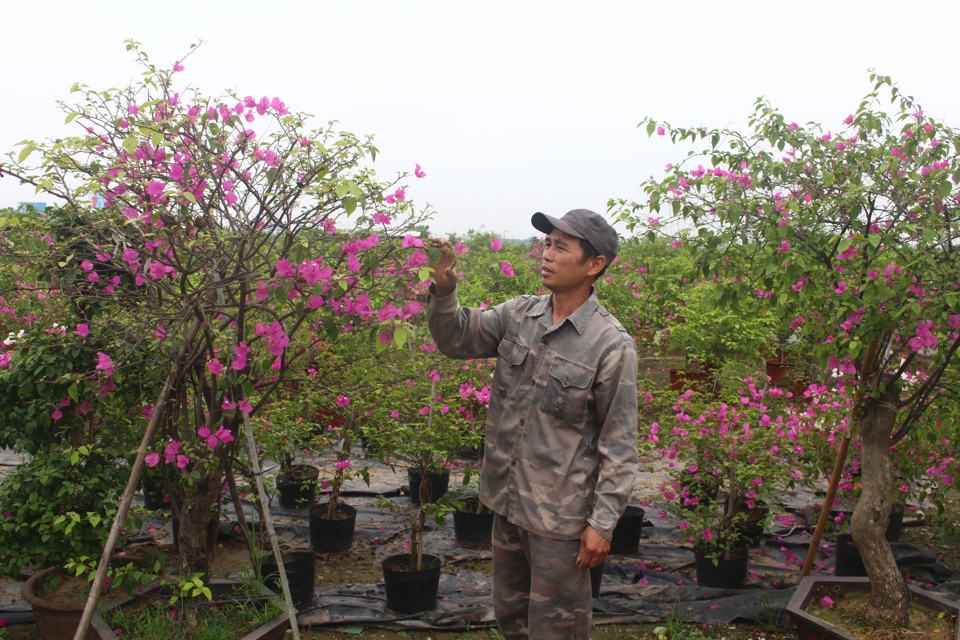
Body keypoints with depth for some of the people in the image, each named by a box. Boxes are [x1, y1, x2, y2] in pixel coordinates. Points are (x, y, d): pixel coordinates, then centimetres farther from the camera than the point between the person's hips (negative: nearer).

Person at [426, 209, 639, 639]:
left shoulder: (611, 346, -16)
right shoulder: (518, 315, 0)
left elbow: (619, 445, -13)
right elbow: (457, 339, 4)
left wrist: (602, 523, -13)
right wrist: (443, 292, -16)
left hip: (560, 519, -6)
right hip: (506, 502, 6)